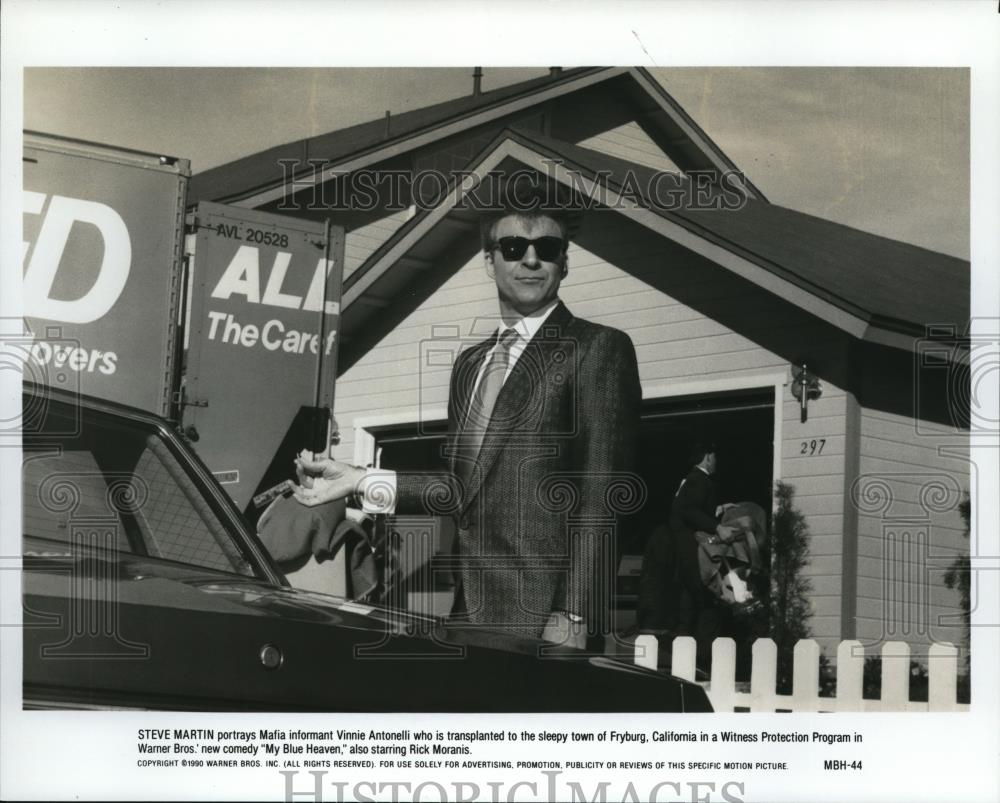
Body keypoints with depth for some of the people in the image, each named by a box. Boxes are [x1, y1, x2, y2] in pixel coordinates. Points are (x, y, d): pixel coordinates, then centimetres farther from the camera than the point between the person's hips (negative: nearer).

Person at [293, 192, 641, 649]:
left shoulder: (598, 349, -3)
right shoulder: (469, 364, 19)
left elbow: (600, 498, -10)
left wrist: (572, 616, -16)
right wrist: (361, 481, 9)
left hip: (542, 614, -6)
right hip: (471, 611, 6)